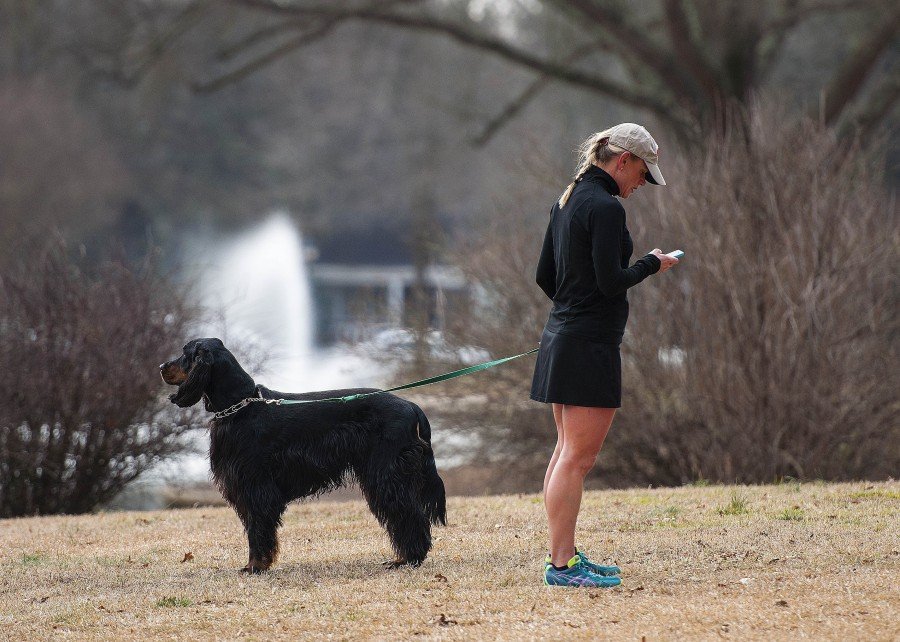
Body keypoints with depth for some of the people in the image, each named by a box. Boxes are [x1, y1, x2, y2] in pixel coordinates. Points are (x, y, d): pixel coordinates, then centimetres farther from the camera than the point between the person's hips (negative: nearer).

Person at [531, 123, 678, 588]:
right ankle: (561, 565, -9)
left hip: (561, 337, 10)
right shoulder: (606, 208, -15)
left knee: (567, 452, 14)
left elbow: (545, 275, 17)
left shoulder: (566, 201, 13)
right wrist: (652, 264, -4)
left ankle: (563, 555, 20)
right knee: (578, 457, -8)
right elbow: (610, 281, -20)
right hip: (591, 344, -10)